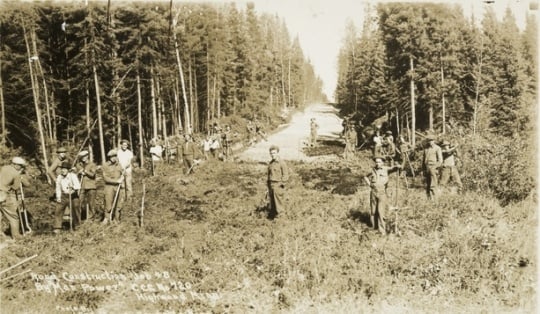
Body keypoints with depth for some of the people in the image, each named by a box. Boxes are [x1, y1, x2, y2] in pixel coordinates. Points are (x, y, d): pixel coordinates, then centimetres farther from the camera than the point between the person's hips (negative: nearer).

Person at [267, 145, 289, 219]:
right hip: (271, 185, 7)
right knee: (272, 202, 12)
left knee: (279, 201, -3)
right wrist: (268, 184, 17)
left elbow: (285, 175, -9)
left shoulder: (282, 163, -9)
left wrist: (282, 184, -14)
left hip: (278, 185, -6)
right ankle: (272, 215, 22)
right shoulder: (270, 163, 11)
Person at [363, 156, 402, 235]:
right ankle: (375, 228, 20)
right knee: (373, 212, 7)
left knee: (381, 212, -10)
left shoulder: (385, 169, 0)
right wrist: (369, 184, 10)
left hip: (382, 193, -4)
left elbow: (392, 168, -18)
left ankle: (382, 231, -5)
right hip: (373, 192, 4)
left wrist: (397, 166, -40)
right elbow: (365, 177, 26)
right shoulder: (373, 170, 10)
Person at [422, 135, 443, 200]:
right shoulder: (426, 148, 18)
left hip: (433, 167, -6)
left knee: (433, 185, -10)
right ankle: (428, 199, 8)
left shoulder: (437, 148, 1)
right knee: (427, 185, 5)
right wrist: (423, 169, 12)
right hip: (426, 168, 6)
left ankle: (433, 199, -9)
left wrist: (434, 167, -13)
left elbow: (440, 160, -4)